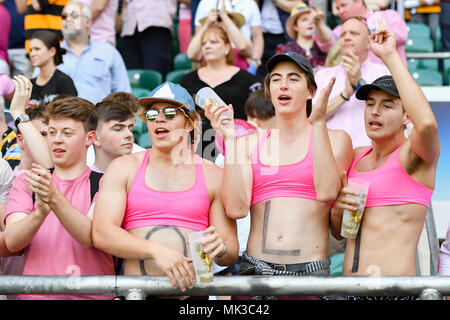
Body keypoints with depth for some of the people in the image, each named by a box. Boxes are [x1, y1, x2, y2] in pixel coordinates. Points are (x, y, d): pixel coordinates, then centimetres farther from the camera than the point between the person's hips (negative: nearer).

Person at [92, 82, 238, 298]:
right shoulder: (124, 168, 10)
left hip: (193, 290, 6)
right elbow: (101, 234, -4)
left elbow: (232, 253, 11)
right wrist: (156, 251, -17)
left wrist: (219, 249, -13)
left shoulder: (213, 176, 12)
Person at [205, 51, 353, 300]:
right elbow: (236, 209, -2)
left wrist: (319, 123, -10)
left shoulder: (335, 139, 8)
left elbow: (326, 191, -12)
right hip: (254, 269, 2)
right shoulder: (250, 144, 12)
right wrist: (230, 140, -2)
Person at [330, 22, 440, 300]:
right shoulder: (356, 156, 14)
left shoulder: (413, 156, -3)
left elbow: (427, 123, -28)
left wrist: (390, 56, -22)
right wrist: (338, 209, -2)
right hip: (349, 290, 6)